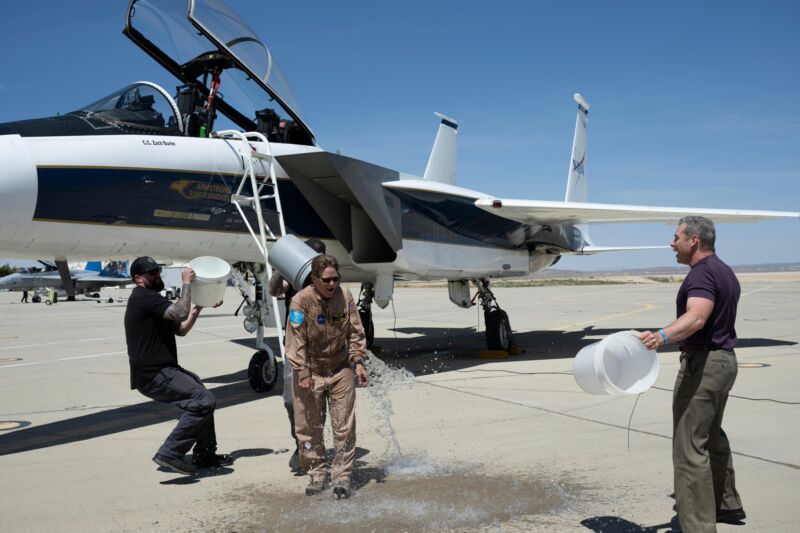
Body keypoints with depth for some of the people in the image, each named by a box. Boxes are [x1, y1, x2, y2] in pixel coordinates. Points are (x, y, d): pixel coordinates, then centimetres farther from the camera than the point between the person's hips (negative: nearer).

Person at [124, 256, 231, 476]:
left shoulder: (149, 299, 22)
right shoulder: (144, 297, -12)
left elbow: (181, 329, 22)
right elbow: (180, 313, -26)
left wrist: (199, 306, 12)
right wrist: (186, 283, -15)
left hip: (160, 371, 11)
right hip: (153, 376, -11)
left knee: (203, 397, 20)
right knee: (203, 401, -19)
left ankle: (205, 454, 23)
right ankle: (169, 453, -12)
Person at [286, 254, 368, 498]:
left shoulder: (345, 296, -6)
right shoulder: (301, 301, -17)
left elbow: (355, 332, 3)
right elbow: (296, 341, -16)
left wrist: (358, 362, -4)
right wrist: (303, 374, -19)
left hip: (340, 370, 2)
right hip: (310, 371, -2)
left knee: (344, 426, 1)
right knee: (309, 426, 6)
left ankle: (342, 476, 13)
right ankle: (317, 474, 23)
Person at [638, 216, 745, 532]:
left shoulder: (702, 273, -18)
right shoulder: (725, 272, 15)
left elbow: (696, 317, -35)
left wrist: (662, 336, -51)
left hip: (703, 362, -11)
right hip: (725, 359, 11)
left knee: (690, 446, -8)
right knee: (712, 435, 25)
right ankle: (726, 504, 39)